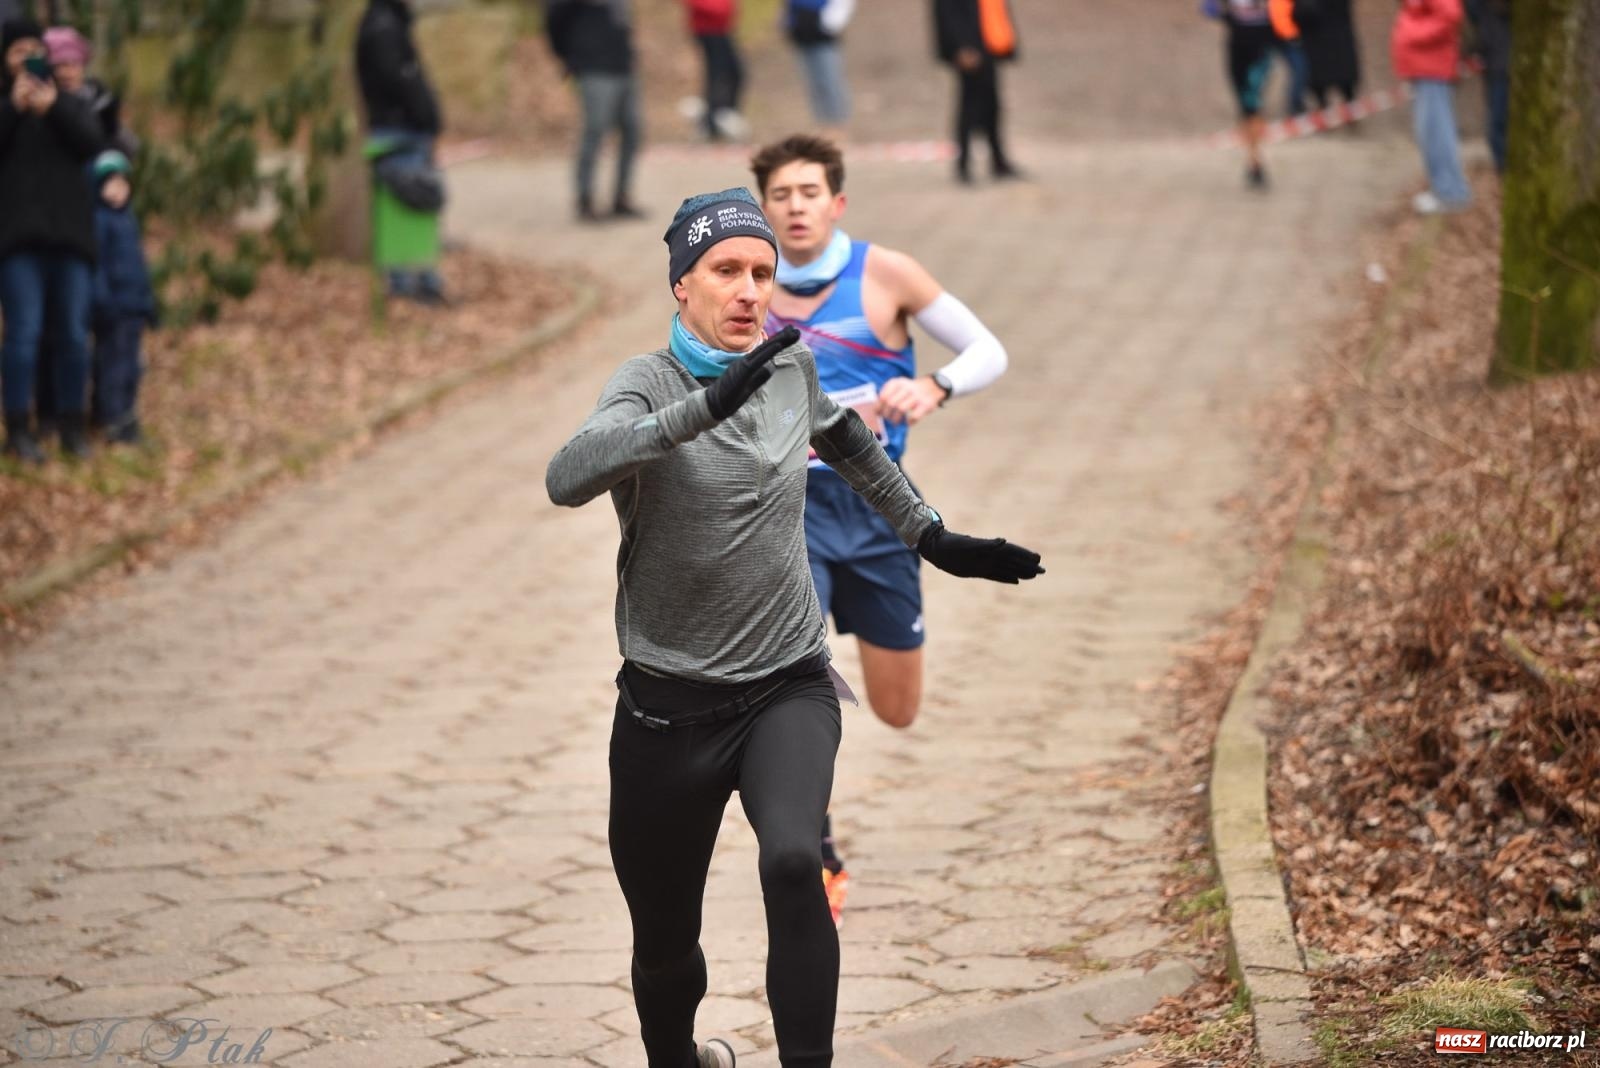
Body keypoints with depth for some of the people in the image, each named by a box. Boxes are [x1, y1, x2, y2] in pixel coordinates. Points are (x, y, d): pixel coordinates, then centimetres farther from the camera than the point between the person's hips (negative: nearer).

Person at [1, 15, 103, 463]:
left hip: (69, 233, 2)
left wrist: (53, 108, -19)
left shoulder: (69, 105, 16)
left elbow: (91, 142, -3)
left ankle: (72, 426, 8)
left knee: (73, 333, 0)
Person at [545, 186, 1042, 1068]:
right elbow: (566, 479, -35)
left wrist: (932, 539, 27)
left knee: (792, 863, -28)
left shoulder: (794, 368, 2)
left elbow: (850, 444, 27)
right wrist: (707, 404, -45)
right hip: (669, 705, -2)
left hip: (788, 688, 2)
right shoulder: (649, 382, -13)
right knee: (665, 944, 10)